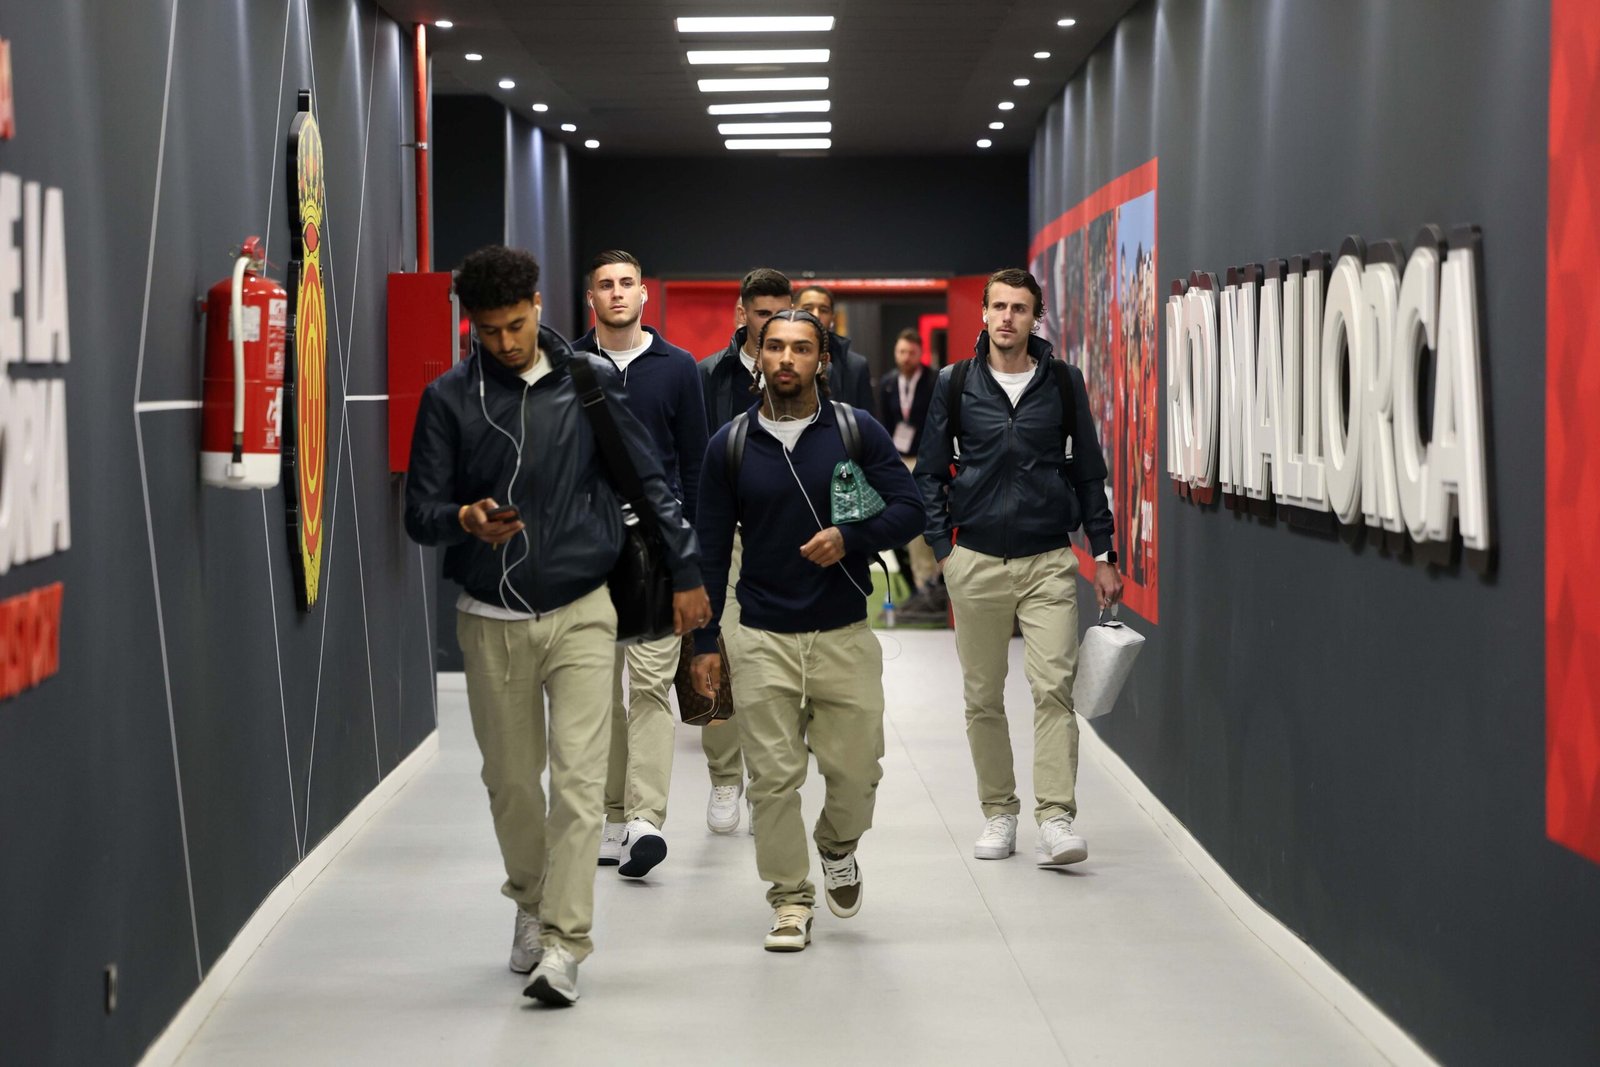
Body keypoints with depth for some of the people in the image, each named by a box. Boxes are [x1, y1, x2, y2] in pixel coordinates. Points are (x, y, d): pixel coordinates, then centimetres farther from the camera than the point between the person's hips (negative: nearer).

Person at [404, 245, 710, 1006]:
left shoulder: (590, 381, 0)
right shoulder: (448, 399, -1)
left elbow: (648, 481, 7)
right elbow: (420, 511, -3)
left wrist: (685, 571, 7)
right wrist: (465, 520, -25)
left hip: (581, 614, -1)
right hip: (492, 621, 1)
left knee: (578, 779, -11)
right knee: (511, 781, 12)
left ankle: (562, 943, -11)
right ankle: (531, 905, 34)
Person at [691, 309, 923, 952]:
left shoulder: (857, 430, 0)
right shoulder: (730, 445, 3)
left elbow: (908, 508, -1)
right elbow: (711, 548, 6)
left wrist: (850, 538, -19)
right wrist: (705, 641, 3)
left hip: (845, 635, 0)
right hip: (761, 639, 0)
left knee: (856, 768, 5)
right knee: (774, 777, -1)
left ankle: (838, 846, 36)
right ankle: (791, 899, 14)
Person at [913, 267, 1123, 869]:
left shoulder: (1063, 383, 4)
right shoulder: (955, 384, 4)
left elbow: (1088, 471, 10)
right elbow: (929, 473, 9)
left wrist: (1103, 554, 7)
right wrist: (943, 549, 0)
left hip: (1048, 562, -1)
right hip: (976, 563, 1)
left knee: (1054, 688, -12)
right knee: (983, 698, 6)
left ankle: (1056, 819, -14)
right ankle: (999, 813, 17)